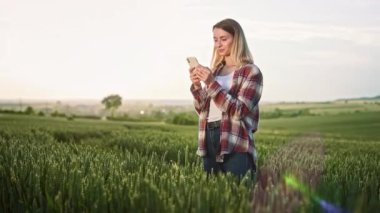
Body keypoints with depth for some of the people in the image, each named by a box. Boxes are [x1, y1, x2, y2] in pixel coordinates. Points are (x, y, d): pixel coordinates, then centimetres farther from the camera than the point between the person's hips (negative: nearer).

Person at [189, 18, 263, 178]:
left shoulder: (251, 71, -2)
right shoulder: (215, 70, 15)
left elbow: (239, 111, -13)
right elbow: (203, 110, 14)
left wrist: (212, 84, -18)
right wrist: (196, 86, -3)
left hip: (236, 146, -5)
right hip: (209, 140, 6)